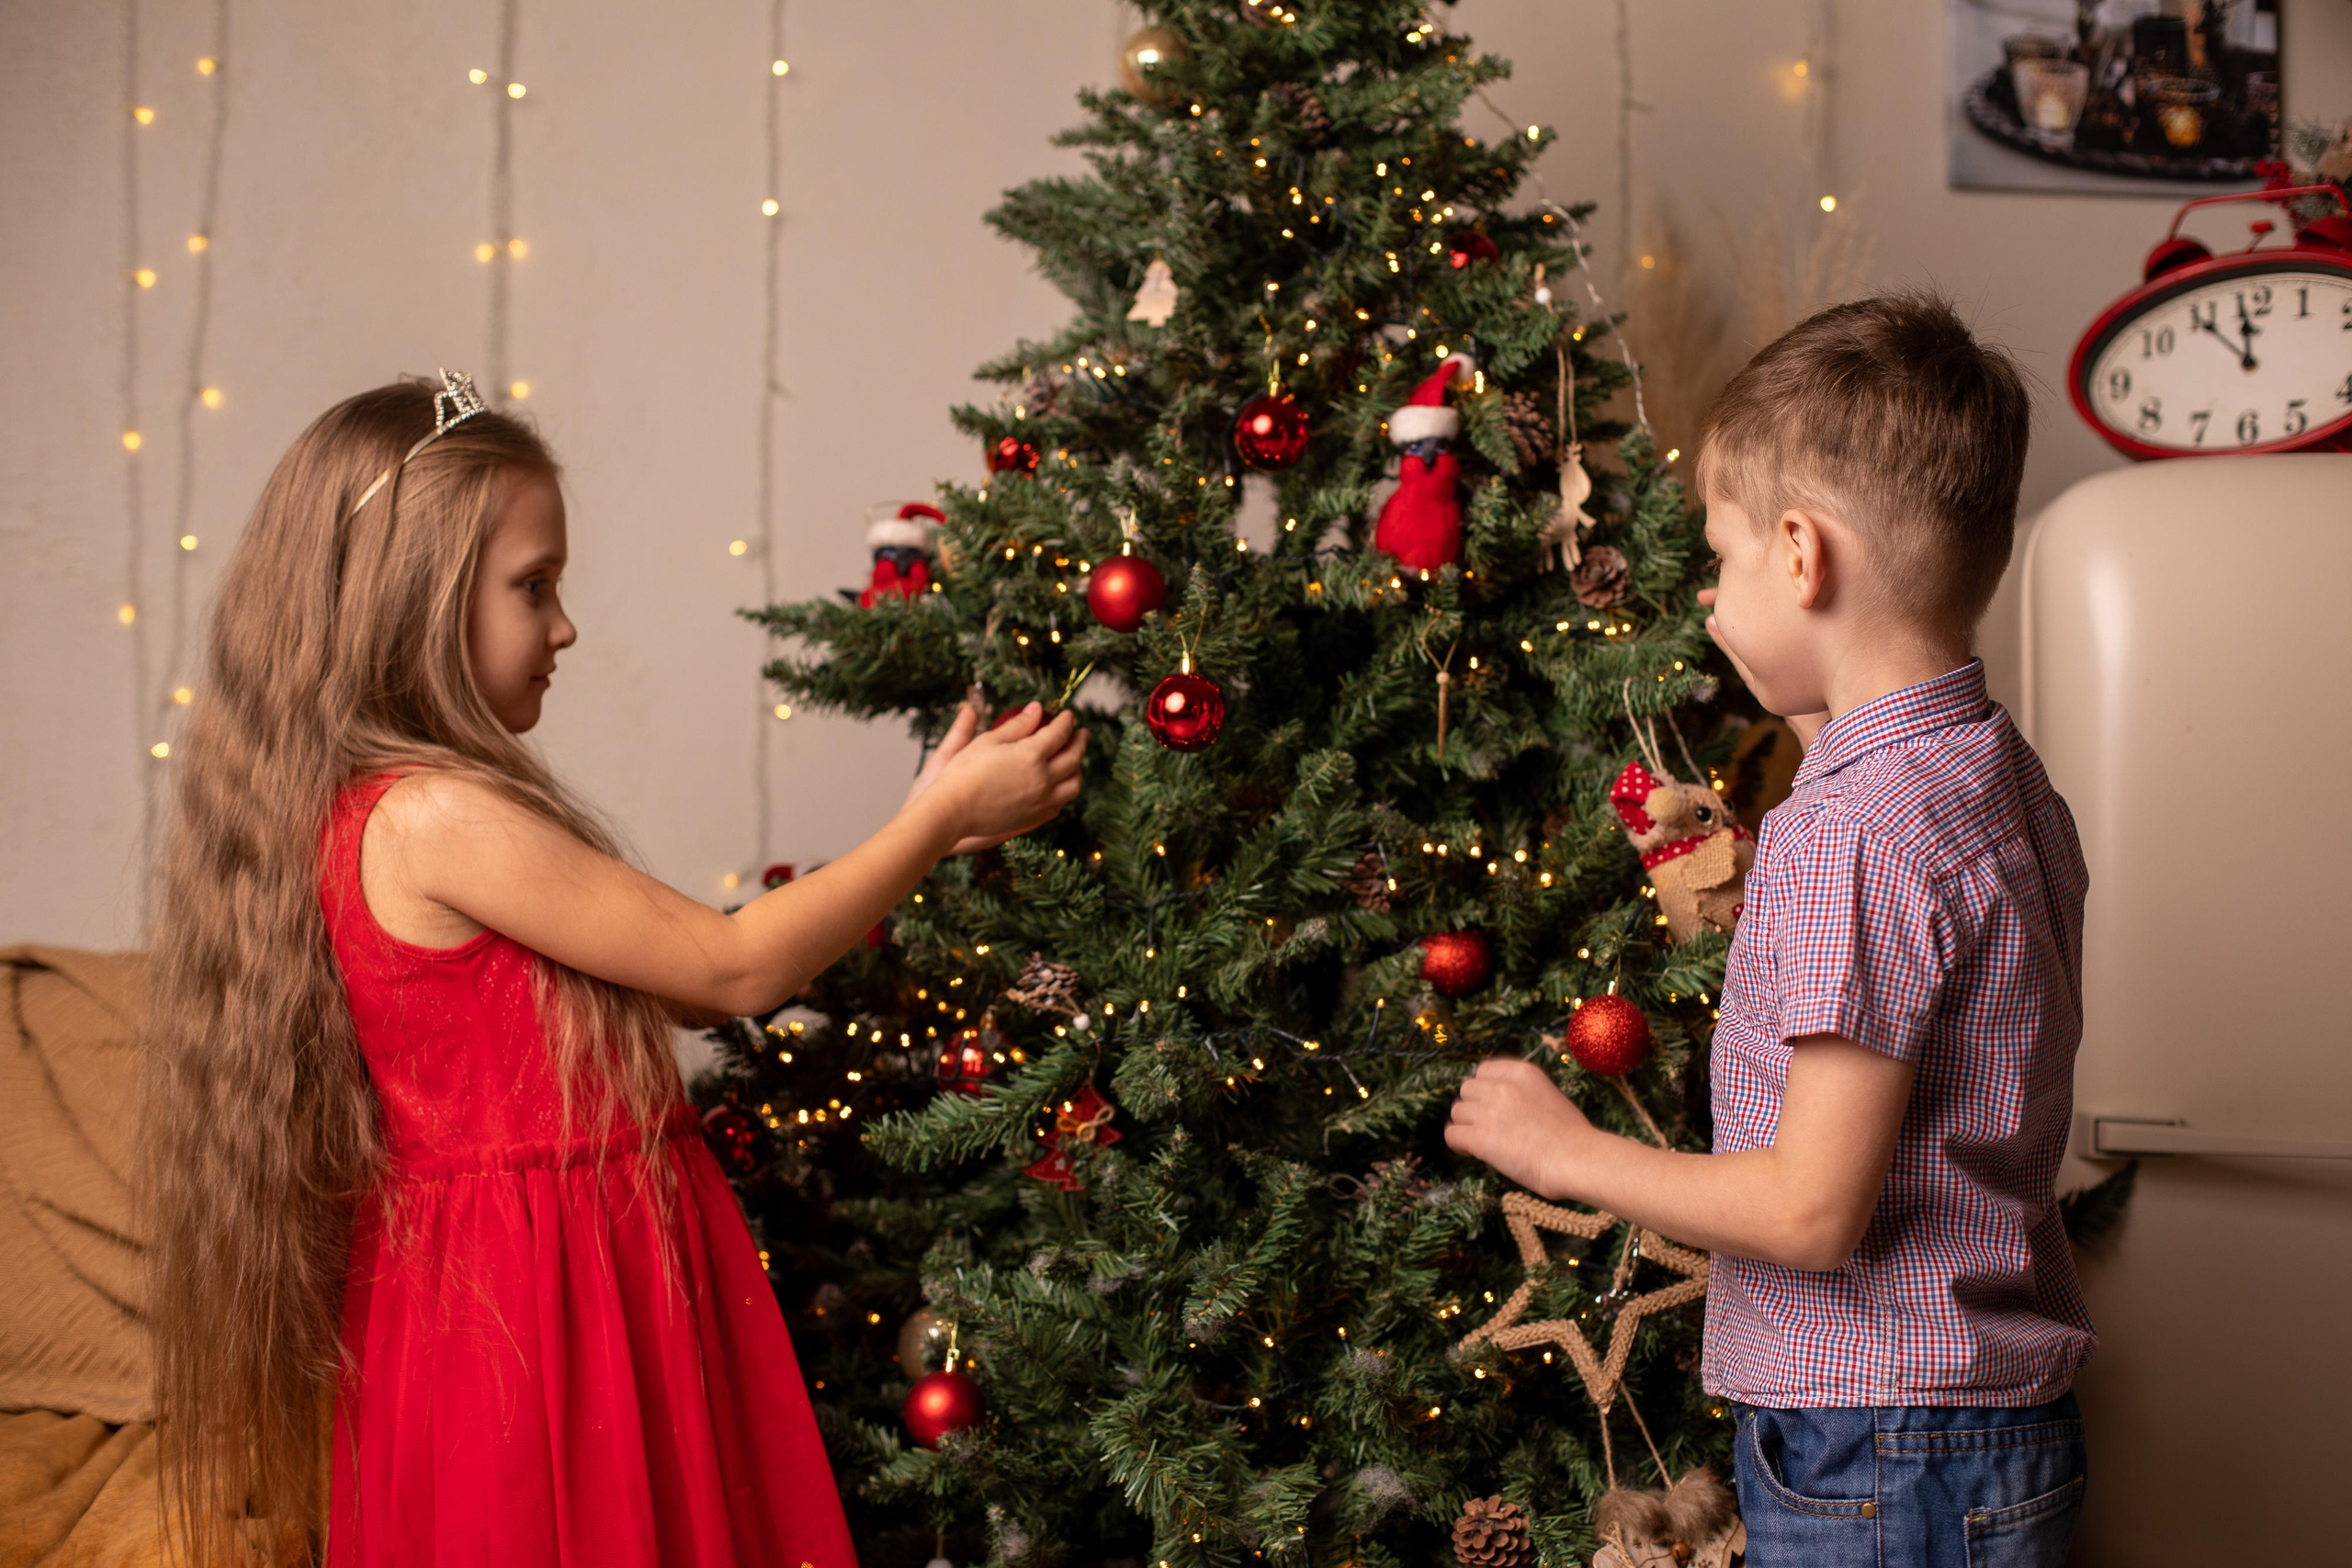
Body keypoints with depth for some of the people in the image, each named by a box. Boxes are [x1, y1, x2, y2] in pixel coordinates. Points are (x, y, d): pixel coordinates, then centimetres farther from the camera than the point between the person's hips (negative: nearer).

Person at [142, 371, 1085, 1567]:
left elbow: (678, 977, 11)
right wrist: (942, 820, -4)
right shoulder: (438, 818, -21)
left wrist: (920, 830, 11)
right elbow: (733, 971, -14)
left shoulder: (364, 808, 9)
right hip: (547, 1300, -10)